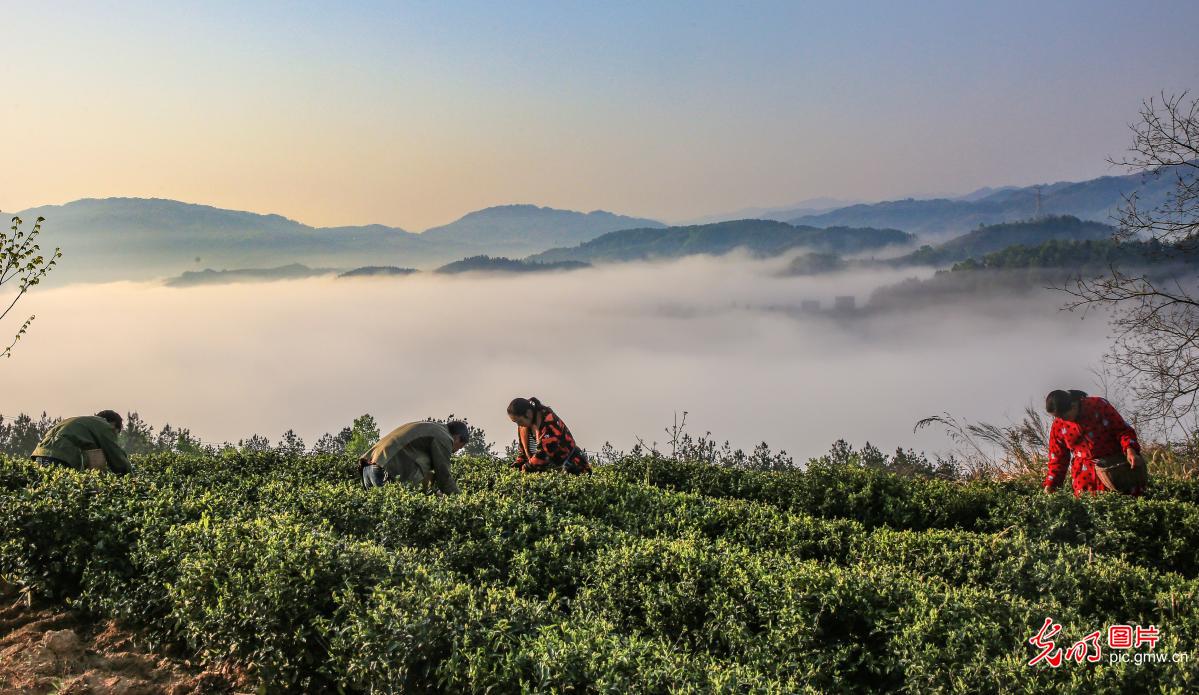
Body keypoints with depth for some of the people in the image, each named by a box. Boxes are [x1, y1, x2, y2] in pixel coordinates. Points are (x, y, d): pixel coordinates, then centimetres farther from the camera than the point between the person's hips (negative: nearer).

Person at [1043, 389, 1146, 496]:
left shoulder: (1098, 405, -9)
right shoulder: (1058, 425, -1)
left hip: (1116, 463, -2)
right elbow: (1057, 457, 7)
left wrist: (1130, 451, -26)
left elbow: (1123, 429, -7)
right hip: (1085, 471, 2)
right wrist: (1050, 485, 0)